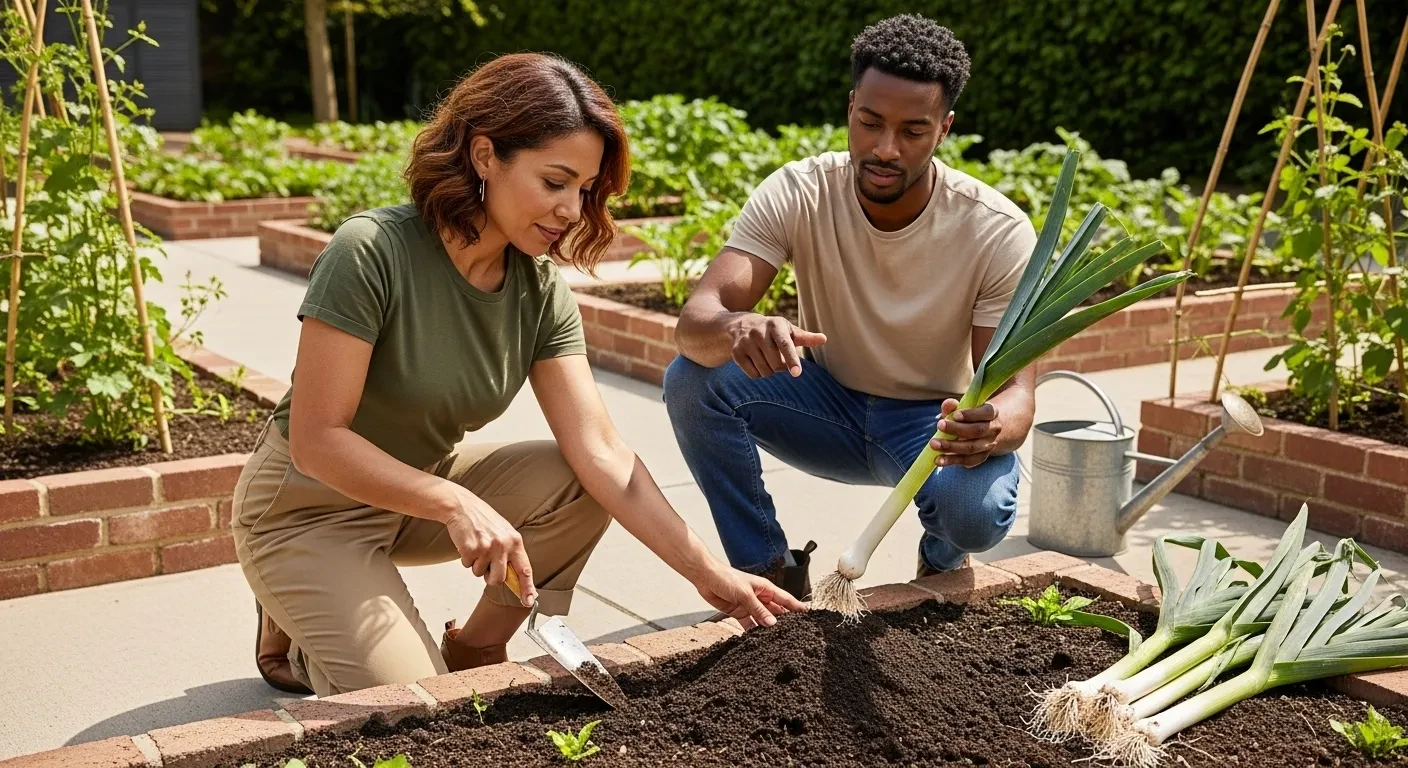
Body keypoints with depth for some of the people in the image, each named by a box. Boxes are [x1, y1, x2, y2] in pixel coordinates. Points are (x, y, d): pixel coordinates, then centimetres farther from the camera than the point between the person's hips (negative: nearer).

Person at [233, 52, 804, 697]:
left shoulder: (541, 290, -10)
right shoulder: (371, 251, -27)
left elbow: (602, 455, -15)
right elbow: (316, 440, -26)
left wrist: (710, 575, -22)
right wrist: (455, 504, -36)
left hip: (422, 485, 6)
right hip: (310, 506, -6)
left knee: (578, 486, -16)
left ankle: (475, 648, 5)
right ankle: (296, 629, 11)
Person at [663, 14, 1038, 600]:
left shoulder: (998, 231, -22)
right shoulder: (798, 194, -19)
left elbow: (1014, 388, -24)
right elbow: (695, 319, -30)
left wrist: (995, 426, -50)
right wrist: (737, 328, -55)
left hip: (934, 420, -1)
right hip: (828, 404, 2)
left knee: (979, 511, -35)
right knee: (692, 378, -26)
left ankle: (942, 557, 6)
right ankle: (770, 570, -6)